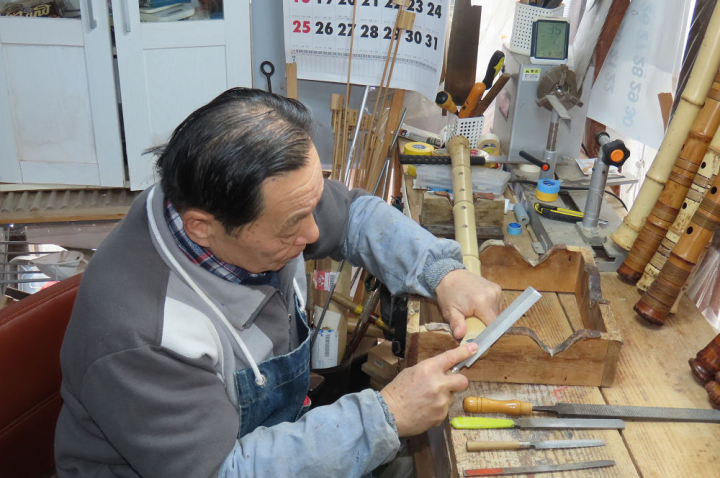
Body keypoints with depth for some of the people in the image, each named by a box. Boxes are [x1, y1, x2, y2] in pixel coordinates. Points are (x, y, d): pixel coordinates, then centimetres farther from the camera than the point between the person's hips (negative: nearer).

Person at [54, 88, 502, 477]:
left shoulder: (268, 203, -14)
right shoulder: (139, 336, -34)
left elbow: (355, 214, 3)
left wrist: (443, 272, -12)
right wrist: (385, 416, -31)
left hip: (282, 431, 7)